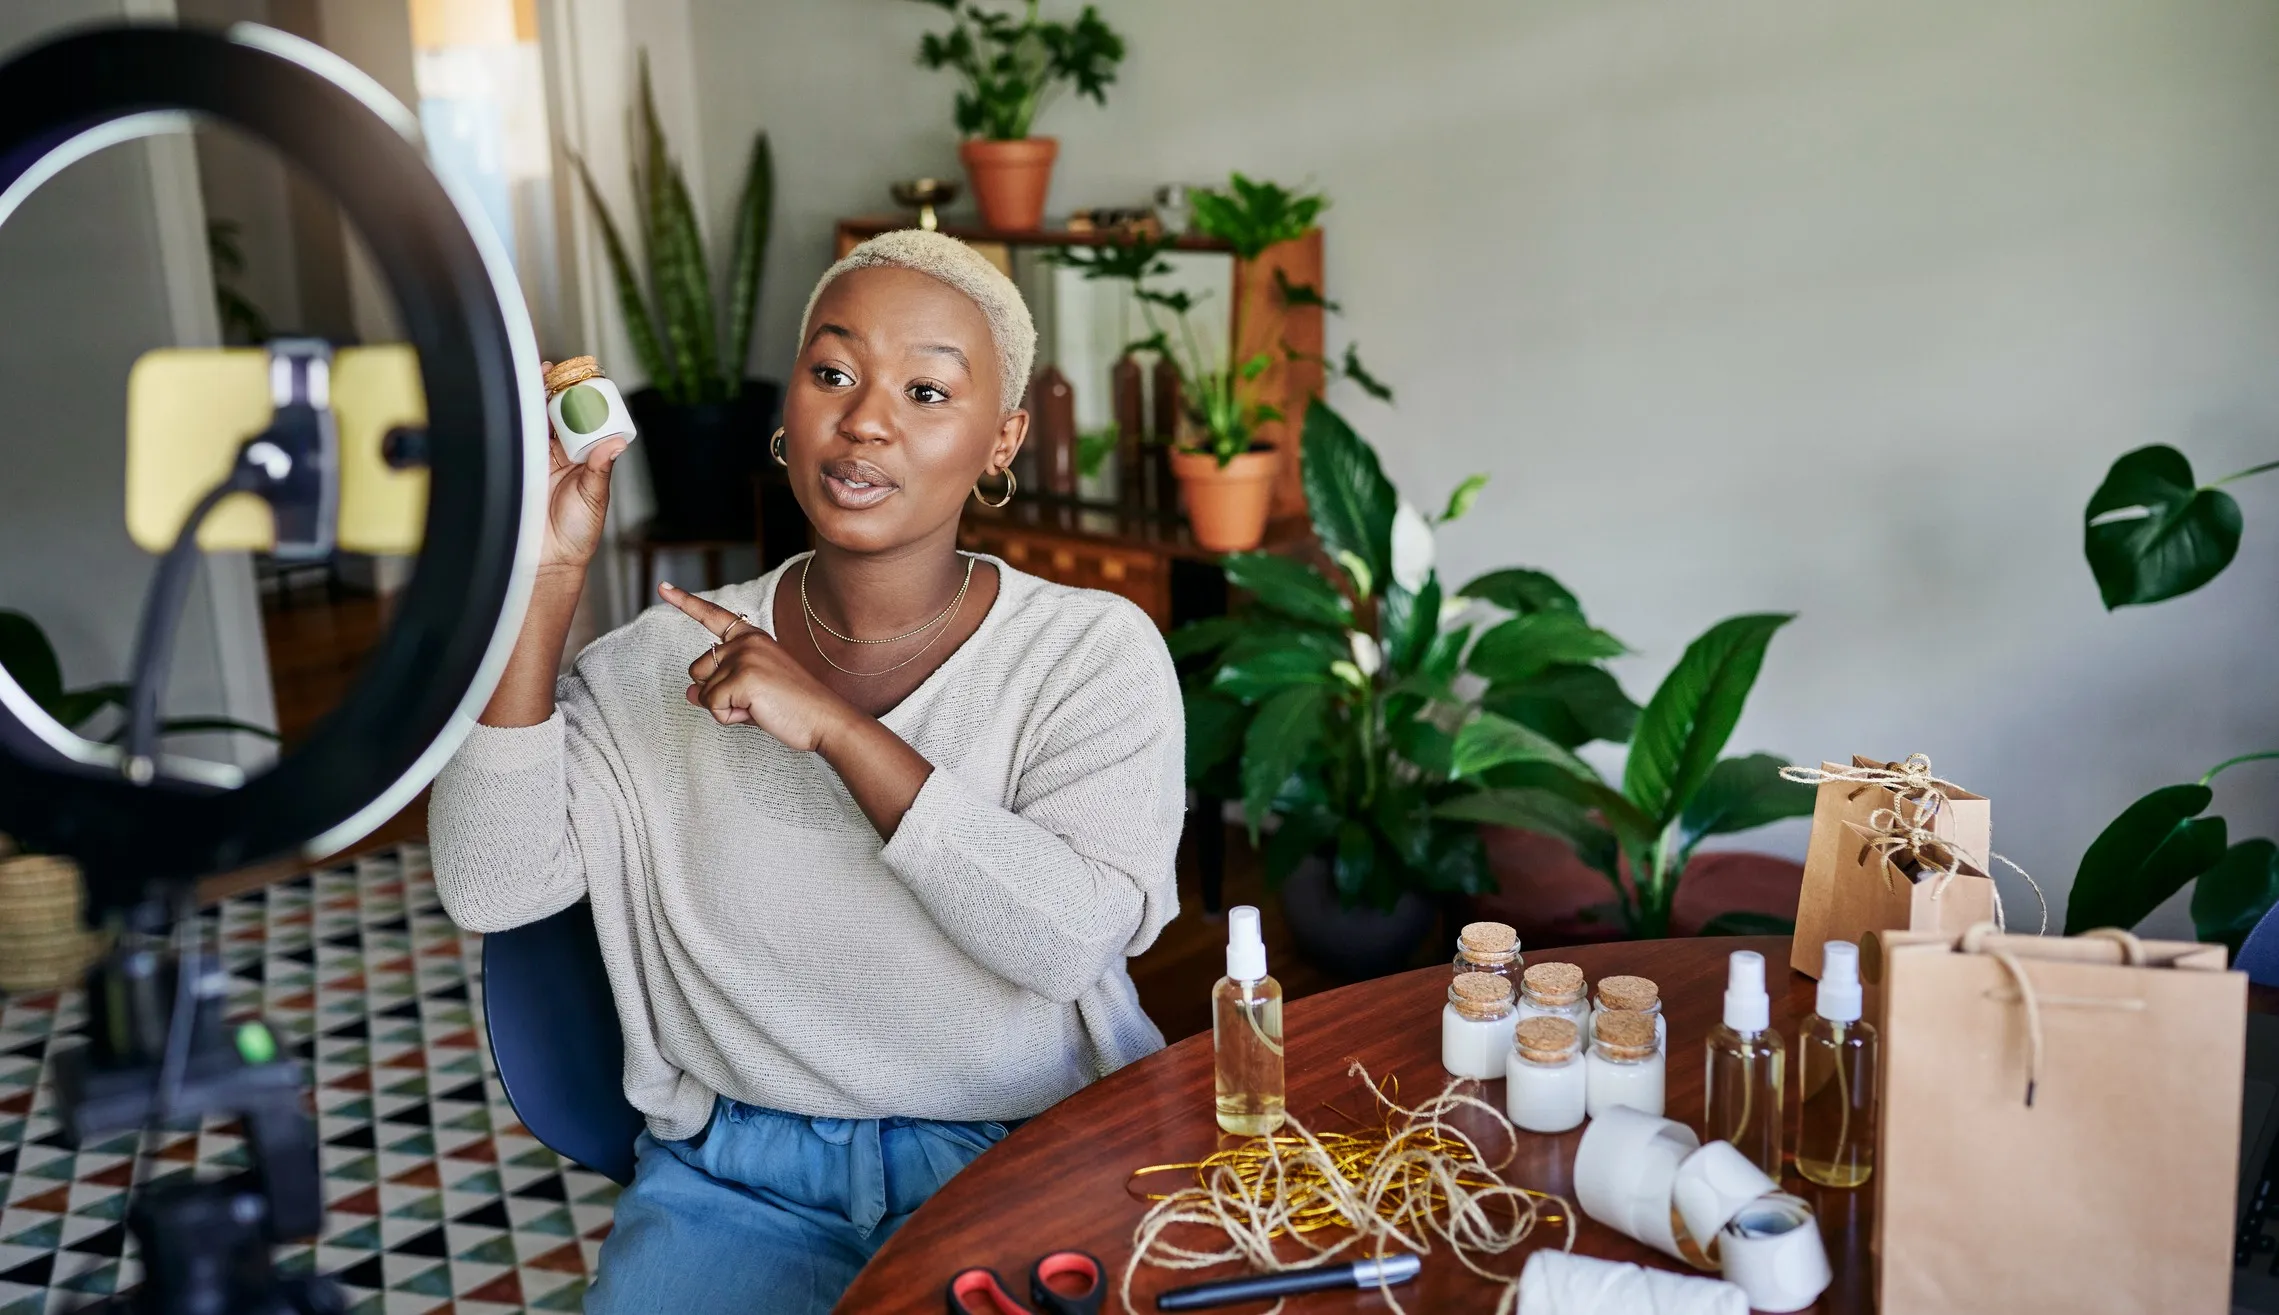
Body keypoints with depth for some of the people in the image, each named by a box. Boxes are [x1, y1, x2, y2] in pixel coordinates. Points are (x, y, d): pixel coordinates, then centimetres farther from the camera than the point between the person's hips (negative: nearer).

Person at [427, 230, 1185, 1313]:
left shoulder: (1094, 650, -5)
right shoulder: (669, 658, 3)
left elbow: (1077, 936, -18)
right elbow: (488, 888, -8)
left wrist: (838, 727, -21)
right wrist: (543, 579, -14)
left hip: (1021, 1158, -2)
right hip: (739, 1177, 2)